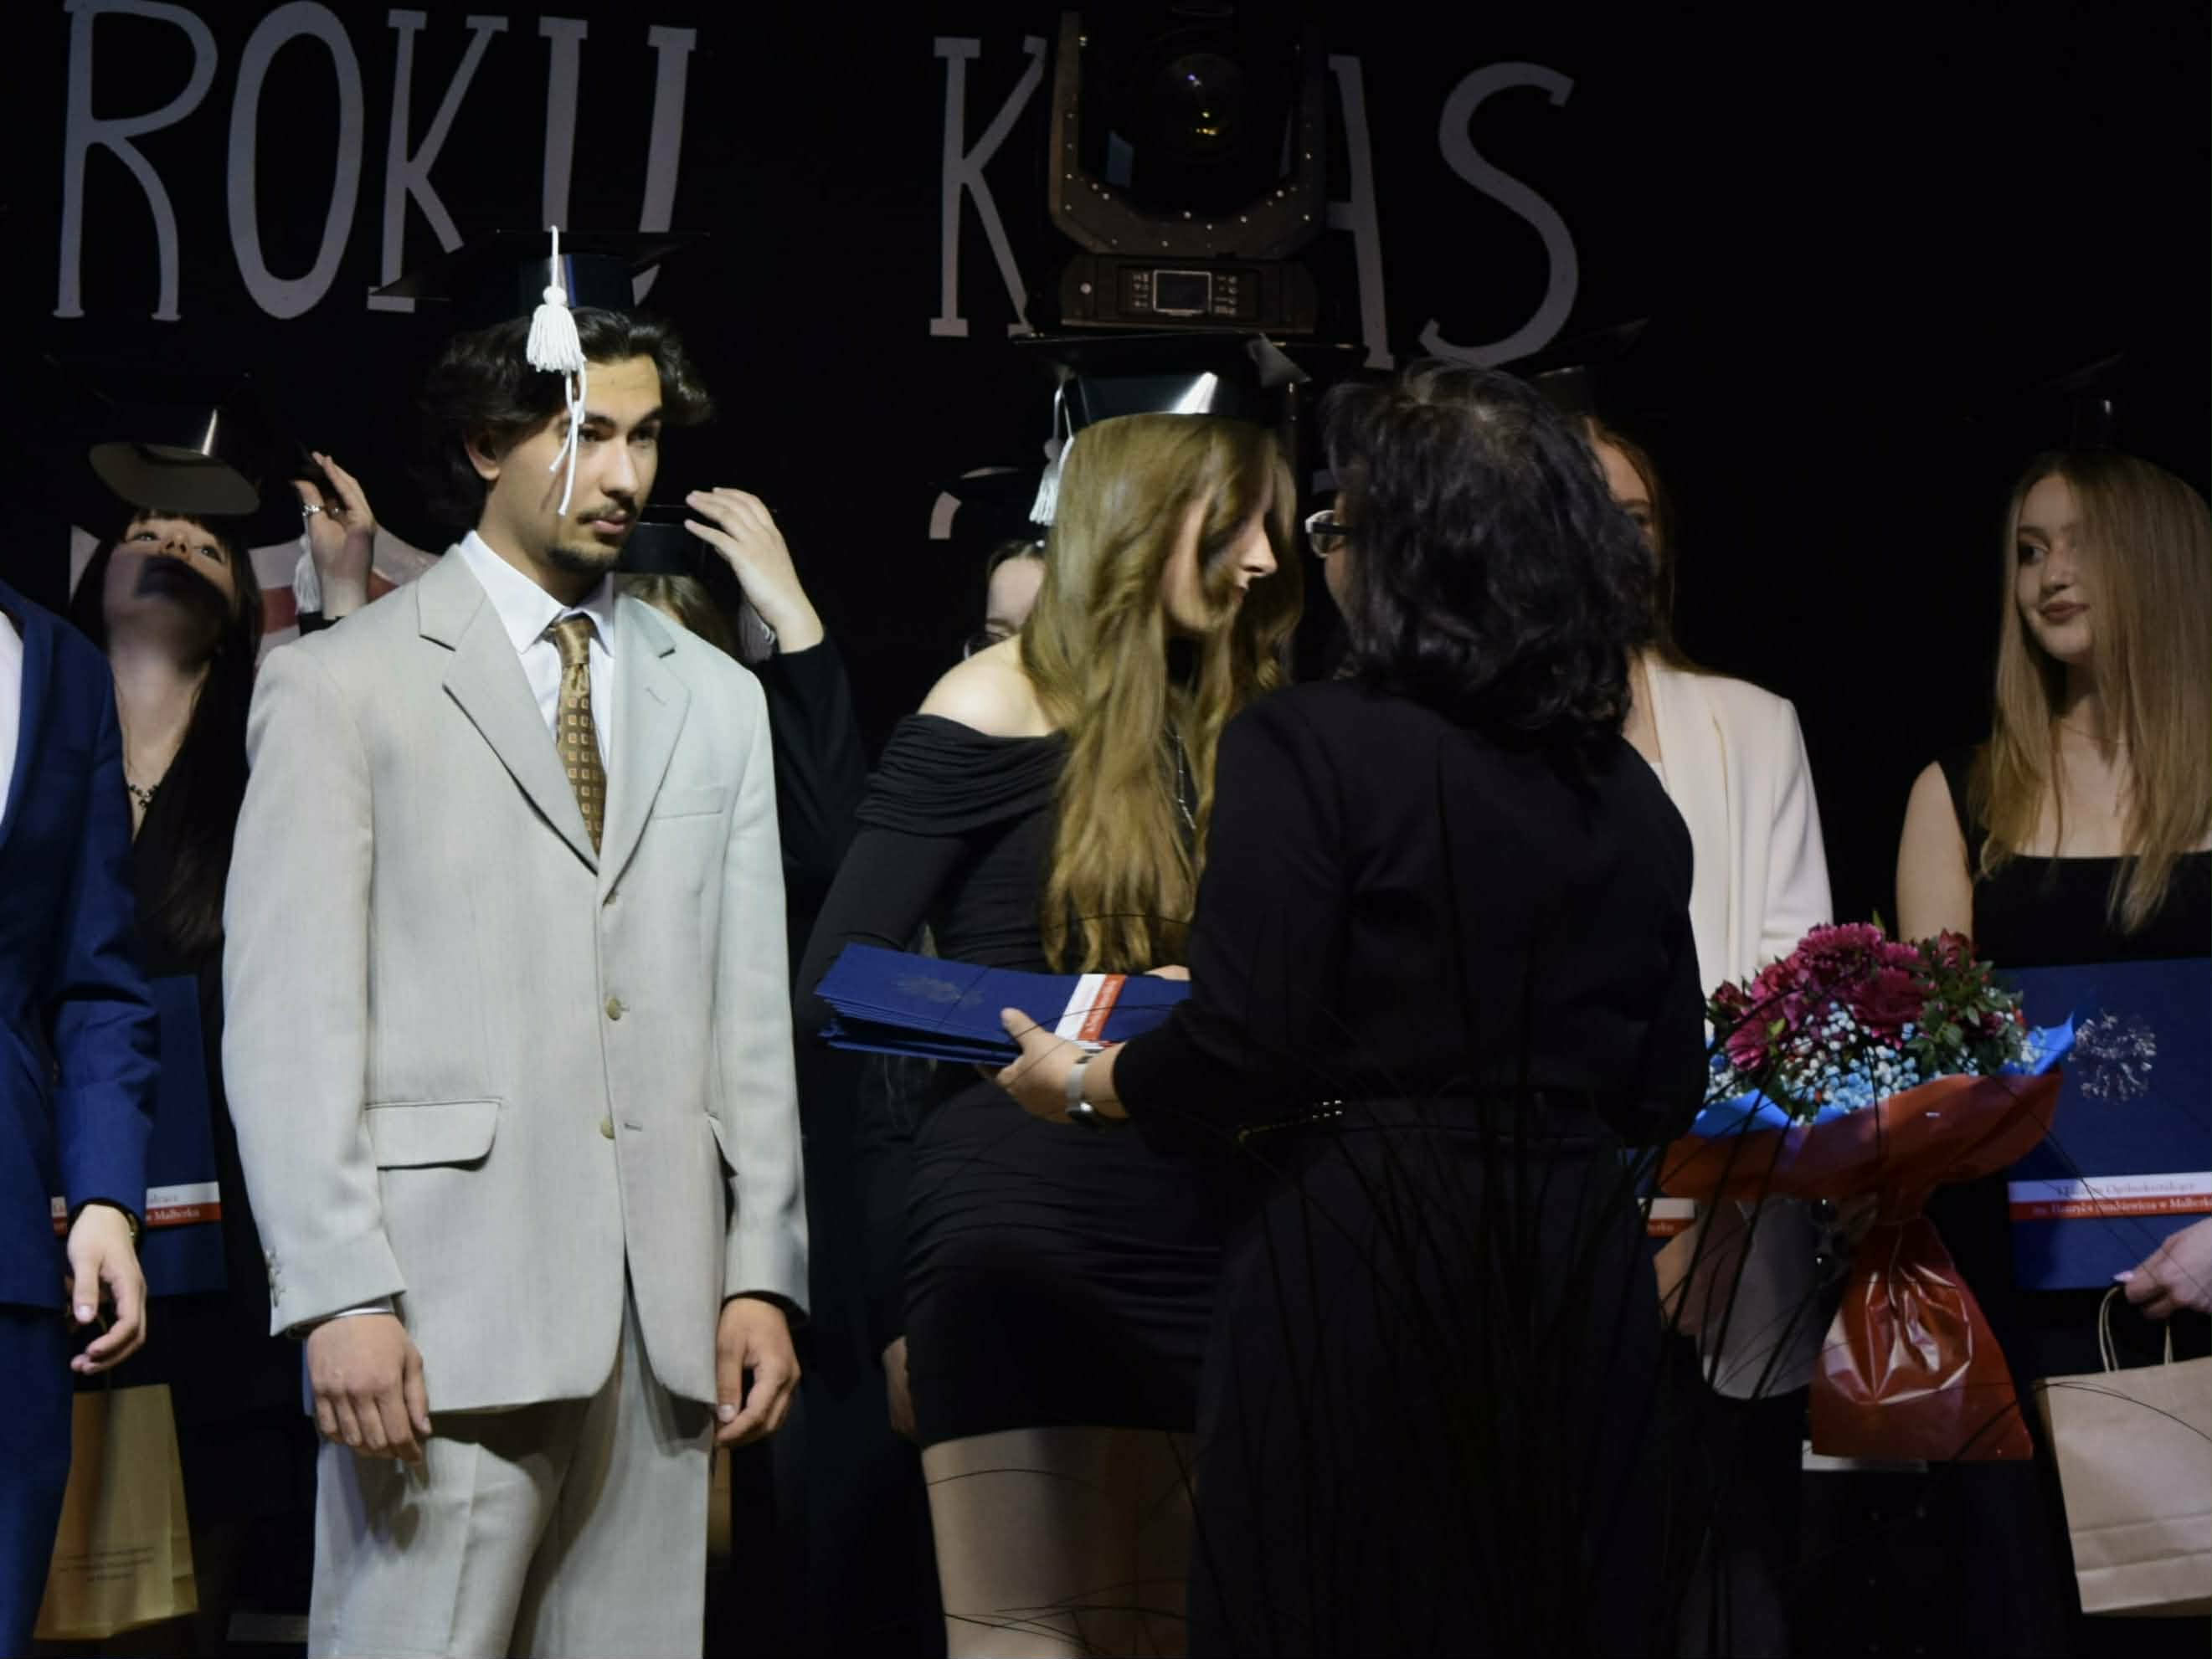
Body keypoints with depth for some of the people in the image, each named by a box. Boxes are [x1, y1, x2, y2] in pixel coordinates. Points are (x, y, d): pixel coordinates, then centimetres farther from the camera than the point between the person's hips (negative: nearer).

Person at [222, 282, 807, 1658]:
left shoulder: (716, 699, 18)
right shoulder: (341, 683, 4)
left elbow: (753, 1013, 15)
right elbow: (288, 1017, -3)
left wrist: (764, 1276, 7)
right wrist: (340, 1296, -12)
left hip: (665, 1311, 4)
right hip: (448, 1311, -4)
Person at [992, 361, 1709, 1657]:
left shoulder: (1311, 745, -11)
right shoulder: (1629, 793, 5)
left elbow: (1242, 1055, -15)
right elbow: (1662, 1094, 11)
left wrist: (1079, 1085, 3)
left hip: (1359, 1271, -5)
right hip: (1577, 1274, 5)